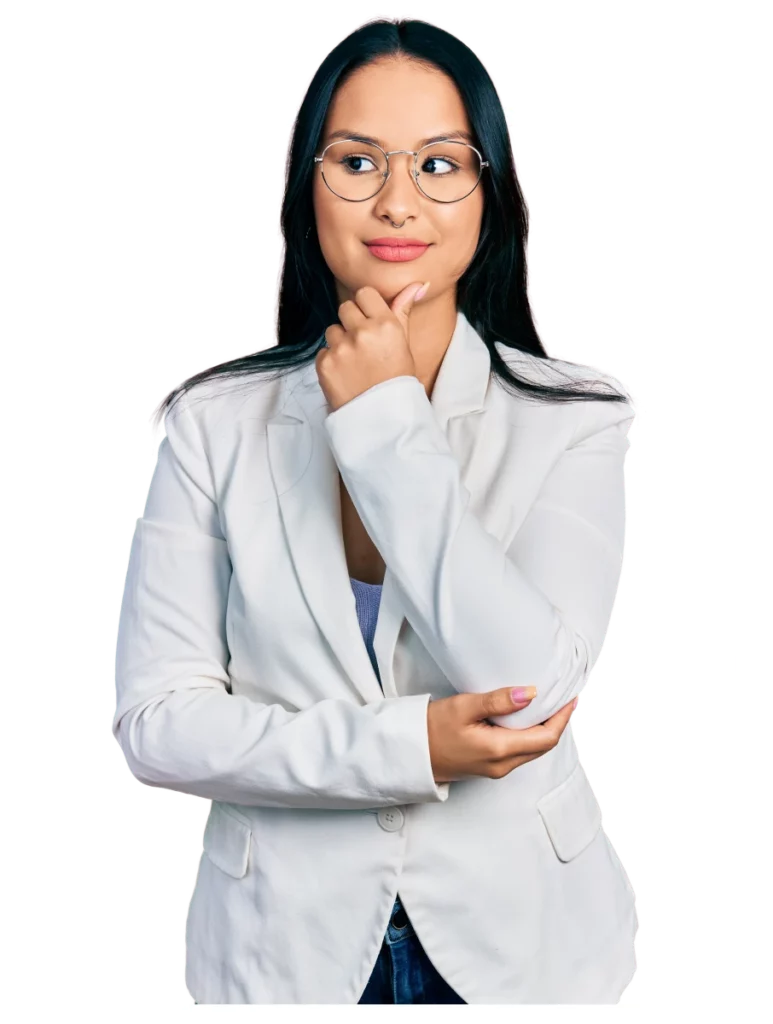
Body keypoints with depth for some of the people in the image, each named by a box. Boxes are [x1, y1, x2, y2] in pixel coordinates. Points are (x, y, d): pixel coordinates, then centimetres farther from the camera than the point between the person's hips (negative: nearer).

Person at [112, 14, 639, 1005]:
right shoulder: (215, 421, -6)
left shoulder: (573, 417, -9)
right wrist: (403, 746, -20)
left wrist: (387, 427, -19)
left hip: (517, 939, 0)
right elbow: (154, 719, -9)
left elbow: (531, 689, -22)